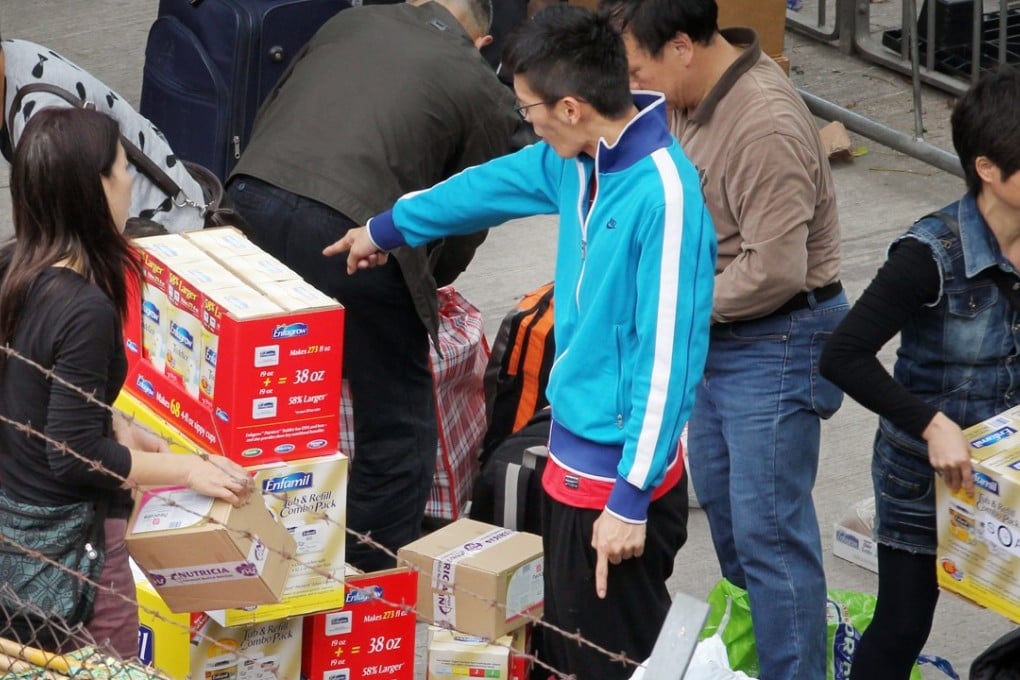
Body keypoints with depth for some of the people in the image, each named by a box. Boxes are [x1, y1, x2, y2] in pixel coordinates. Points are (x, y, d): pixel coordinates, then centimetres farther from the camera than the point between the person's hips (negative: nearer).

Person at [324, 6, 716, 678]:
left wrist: (631, 499, -21)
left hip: (619, 469, -9)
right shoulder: (579, 162, 3)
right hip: (574, 449, 9)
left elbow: (667, 358, -23)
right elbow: (498, 183, 25)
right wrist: (389, 228, 40)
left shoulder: (663, 194, -23)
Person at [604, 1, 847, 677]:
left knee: (768, 528, -6)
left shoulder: (765, 128, -29)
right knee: (720, 499, 22)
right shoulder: (699, 94, 0)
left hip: (775, 345, -10)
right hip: (718, 335, 10)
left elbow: (773, 272, -29)